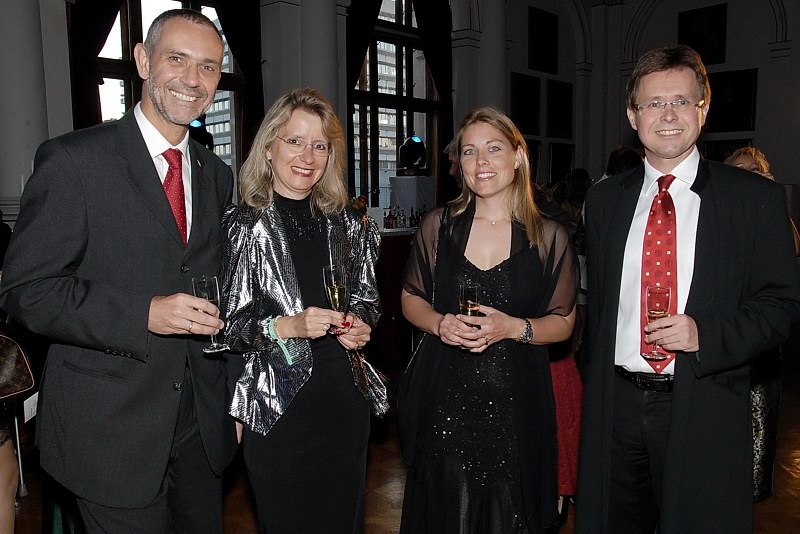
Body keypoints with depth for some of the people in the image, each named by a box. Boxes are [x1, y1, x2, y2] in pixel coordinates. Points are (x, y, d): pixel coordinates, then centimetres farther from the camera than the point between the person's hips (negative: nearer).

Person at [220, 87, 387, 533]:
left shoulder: (348, 222, 5)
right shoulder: (241, 225, -6)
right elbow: (225, 323, -9)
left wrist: (361, 326, -5)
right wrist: (286, 326, -23)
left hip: (345, 395, 4)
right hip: (276, 401, -3)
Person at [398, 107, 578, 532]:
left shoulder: (549, 237, -2)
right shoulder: (438, 225, 1)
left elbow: (563, 322, 4)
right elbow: (411, 298, 10)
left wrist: (514, 327, -15)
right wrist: (439, 323, -11)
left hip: (515, 402, 0)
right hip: (443, 398, 1)